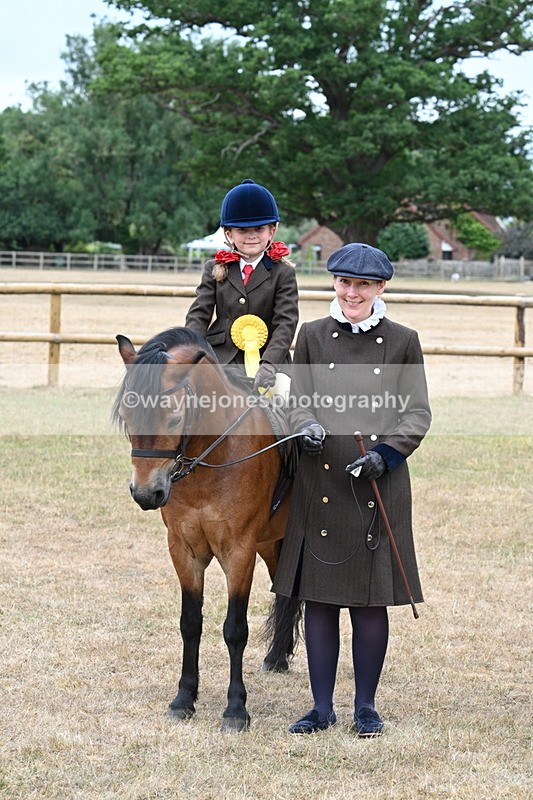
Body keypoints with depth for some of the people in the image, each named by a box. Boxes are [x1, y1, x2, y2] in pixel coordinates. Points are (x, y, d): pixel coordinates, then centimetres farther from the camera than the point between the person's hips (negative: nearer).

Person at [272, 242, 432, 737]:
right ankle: (322, 708, 14)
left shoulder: (403, 342, 3)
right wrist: (308, 426, -16)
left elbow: (418, 414, 1)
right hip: (321, 486, 1)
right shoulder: (312, 337, 6)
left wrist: (384, 454, -14)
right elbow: (298, 400, 6)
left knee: (371, 599, 4)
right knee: (318, 598, 5)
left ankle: (366, 707, 16)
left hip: (380, 487, -1)